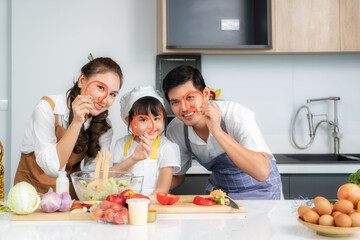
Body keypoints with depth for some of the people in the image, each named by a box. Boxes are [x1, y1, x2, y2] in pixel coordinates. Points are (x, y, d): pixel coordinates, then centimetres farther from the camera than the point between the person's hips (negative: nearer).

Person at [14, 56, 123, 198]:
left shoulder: (104, 127, -5)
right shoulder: (48, 107, -16)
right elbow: (52, 167, -23)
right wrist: (76, 122, -30)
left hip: (71, 192, 4)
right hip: (34, 189, -3)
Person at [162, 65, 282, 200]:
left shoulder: (238, 116, -28)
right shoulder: (174, 130, -13)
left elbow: (262, 173, -39)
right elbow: (177, 177, 2)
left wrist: (218, 132, -43)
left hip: (258, 192, -4)